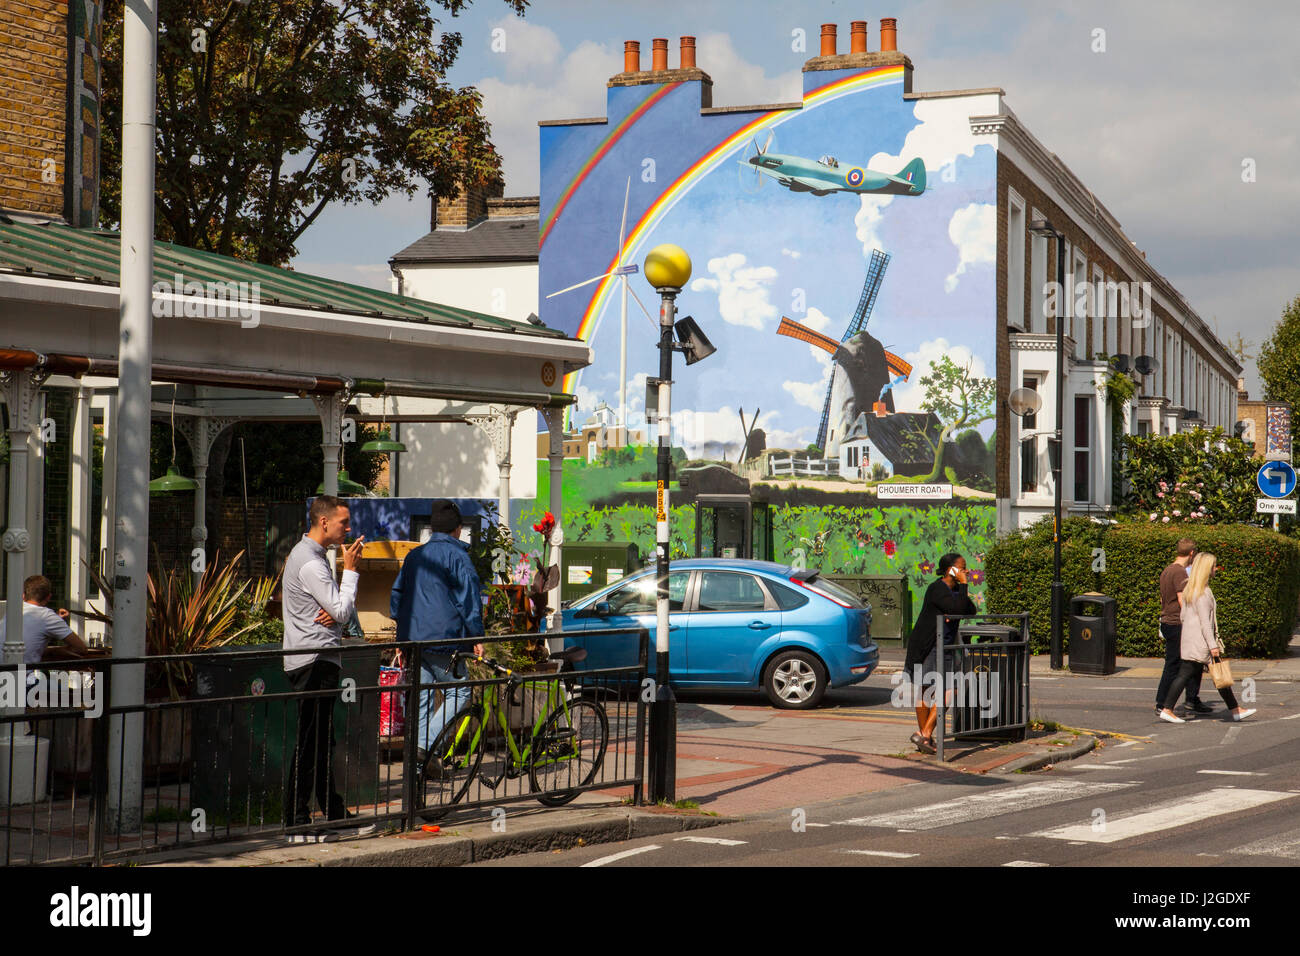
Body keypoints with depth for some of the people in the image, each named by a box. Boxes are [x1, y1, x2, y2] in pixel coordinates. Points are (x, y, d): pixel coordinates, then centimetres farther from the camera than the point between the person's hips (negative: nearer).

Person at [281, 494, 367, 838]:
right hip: (314, 661, -11)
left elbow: (337, 609, 21)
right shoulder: (310, 562, -16)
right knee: (310, 742, -9)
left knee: (322, 741, 15)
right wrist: (350, 569, -8)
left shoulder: (306, 553, 18)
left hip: (317, 660, 11)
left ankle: (334, 813, 23)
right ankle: (297, 822, -7)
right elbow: (343, 610, -17)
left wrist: (334, 613, -3)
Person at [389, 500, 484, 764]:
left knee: (421, 697, 11)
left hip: (413, 639, 7)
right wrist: (476, 636, -6)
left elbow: (397, 593, 21)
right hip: (443, 639, -7)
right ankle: (426, 746, -13)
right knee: (458, 693, 1)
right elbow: (469, 597, -10)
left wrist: (402, 628, 29)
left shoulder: (414, 556, 16)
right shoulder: (457, 556, -5)